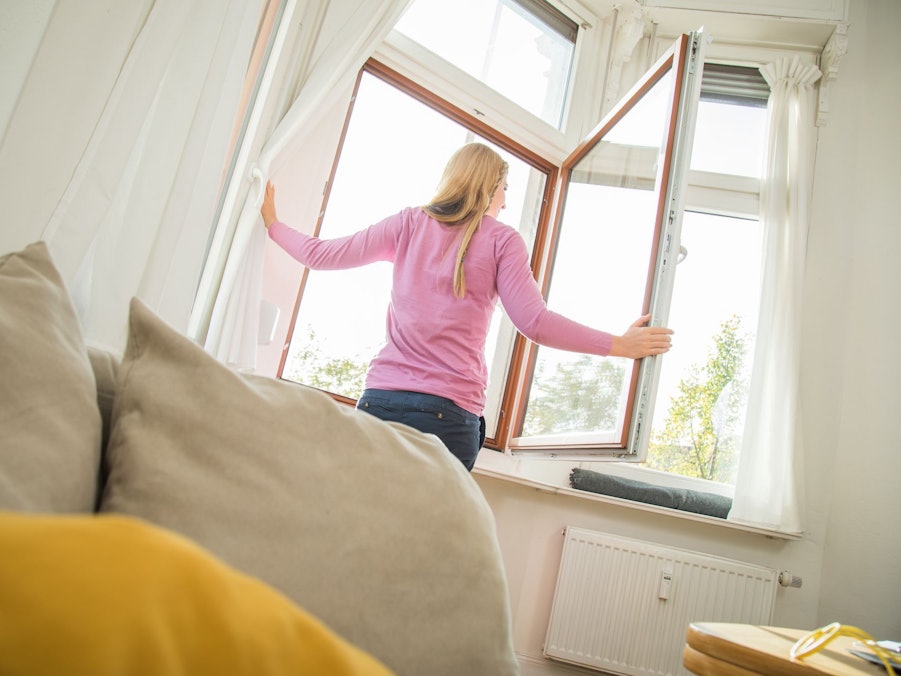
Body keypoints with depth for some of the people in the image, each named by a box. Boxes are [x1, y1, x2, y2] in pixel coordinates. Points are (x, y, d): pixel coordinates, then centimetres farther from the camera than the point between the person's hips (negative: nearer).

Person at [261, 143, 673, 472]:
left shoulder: (411, 224, 11)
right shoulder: (501, 239, 5)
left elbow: (323, 255, 13)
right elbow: (534, 322, -4)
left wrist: (271, 223, 32)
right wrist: (622, 345, 4)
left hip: (380, 398, 2)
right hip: (449, 412, -2)